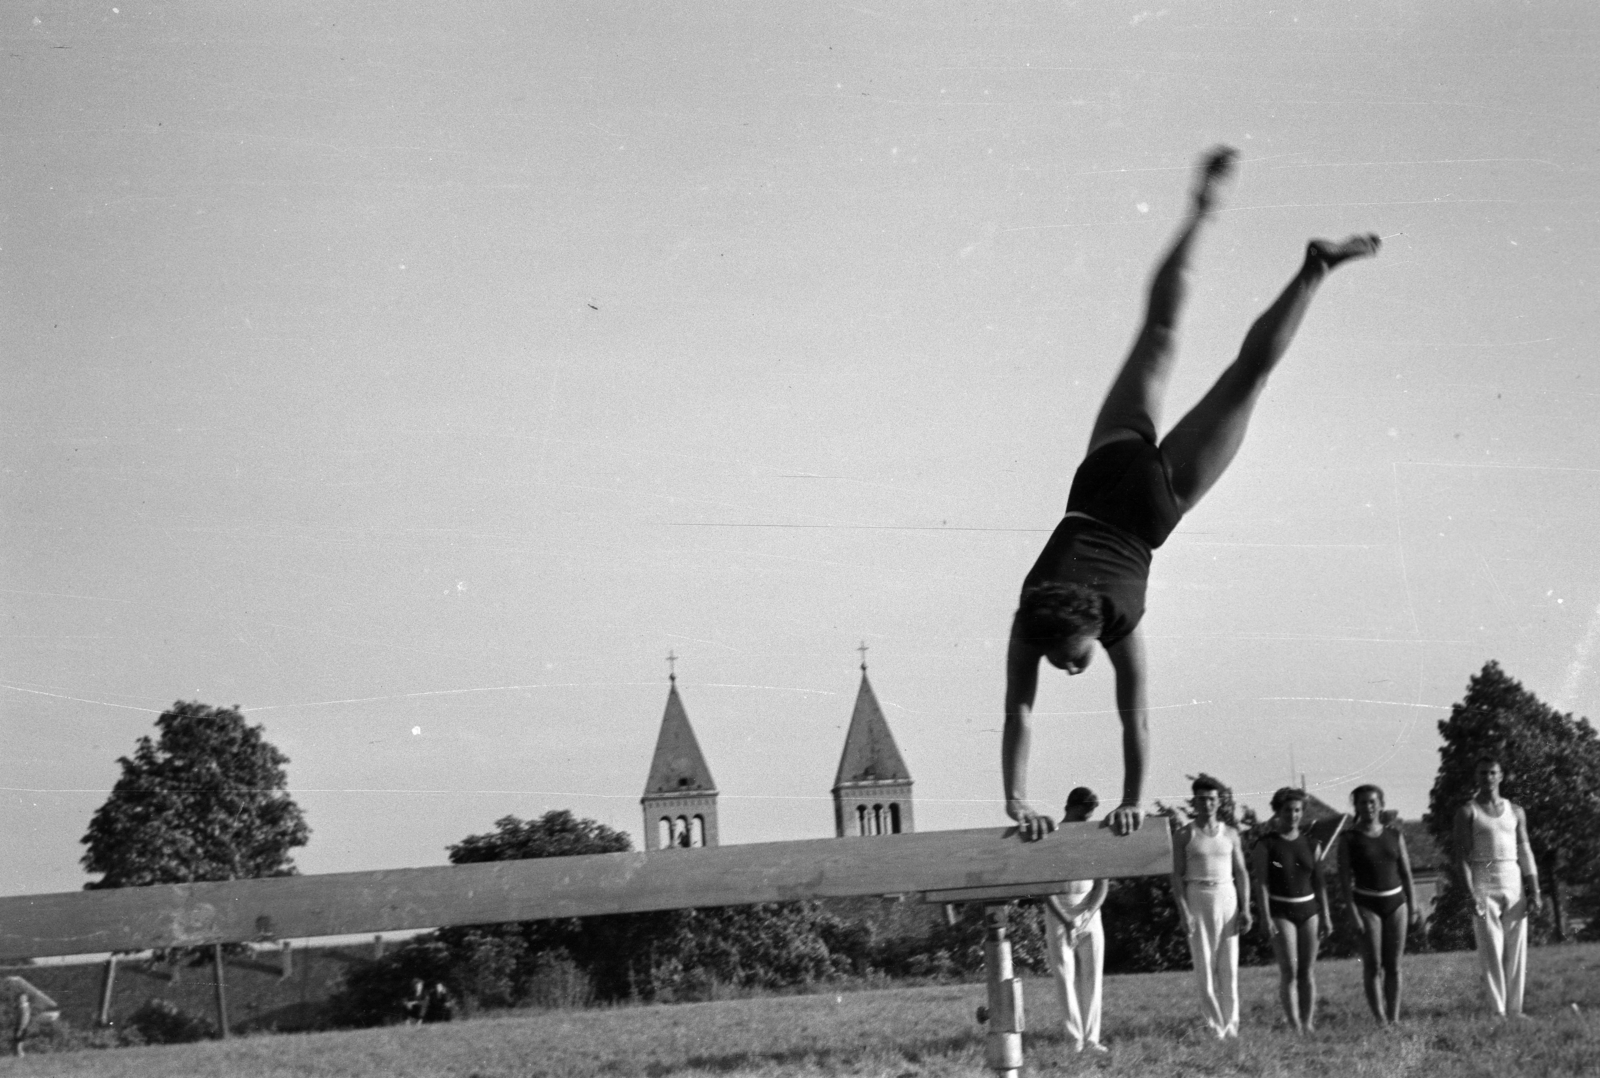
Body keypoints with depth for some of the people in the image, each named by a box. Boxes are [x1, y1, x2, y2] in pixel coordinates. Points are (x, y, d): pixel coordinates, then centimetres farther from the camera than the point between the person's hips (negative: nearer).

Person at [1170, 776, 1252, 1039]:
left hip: (1227, 898, 2)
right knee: (1204, 965, -4)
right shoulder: (1184, 835, 1)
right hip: (1197, 899, -2)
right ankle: (1214, 1025, 0)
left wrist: (1245, 909, 0)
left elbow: (1241, 873, 9)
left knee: (1229, 965, -1)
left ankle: (1231, 1023, 5)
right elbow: (1177, 875, -3)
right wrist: (1183, 910, -13)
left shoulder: (1230, 834, 9)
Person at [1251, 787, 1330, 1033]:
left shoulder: (1310, 845, 9)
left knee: (1308, 971, 2)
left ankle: (1308, 1024, 7)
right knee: (1289, 970, -12)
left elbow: (1319, 883, 11)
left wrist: (1325, 916, 6)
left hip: (1308, 910, 4)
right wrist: (1266, 917, -16)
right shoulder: (1266, 844, -3)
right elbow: (1261, 882, -8)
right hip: (1280, 911, -4)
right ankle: (1294, 1025, -12)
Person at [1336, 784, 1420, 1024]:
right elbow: (1345, 879, -5)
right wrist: (1353, 914, -12)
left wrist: (1413, 907, 5)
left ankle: (1394, 1019, 7)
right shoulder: (1349, 839, -2)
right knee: (1373, 966, -7)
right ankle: (1380, 1019, -8)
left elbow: (1406, 873, 9)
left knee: (1393, 966, 3)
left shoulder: (1395, 835, 6)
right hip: (1367, 905, -3)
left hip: (1395, 903, 3)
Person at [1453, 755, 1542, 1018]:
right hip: (1483, 885, -4)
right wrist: (1471, 895, -15)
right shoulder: (1467, 812, 1)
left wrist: (1534, 891, 3)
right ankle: (1497, 1010, -8)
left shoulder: (1515, 811, 13)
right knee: (1491, 950, -8)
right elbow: (1462, 856, -5)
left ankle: (1515, 1009, 3)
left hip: (1514, 884, 4)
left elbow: (1525, 854, 13)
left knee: (1516, 949, 0)